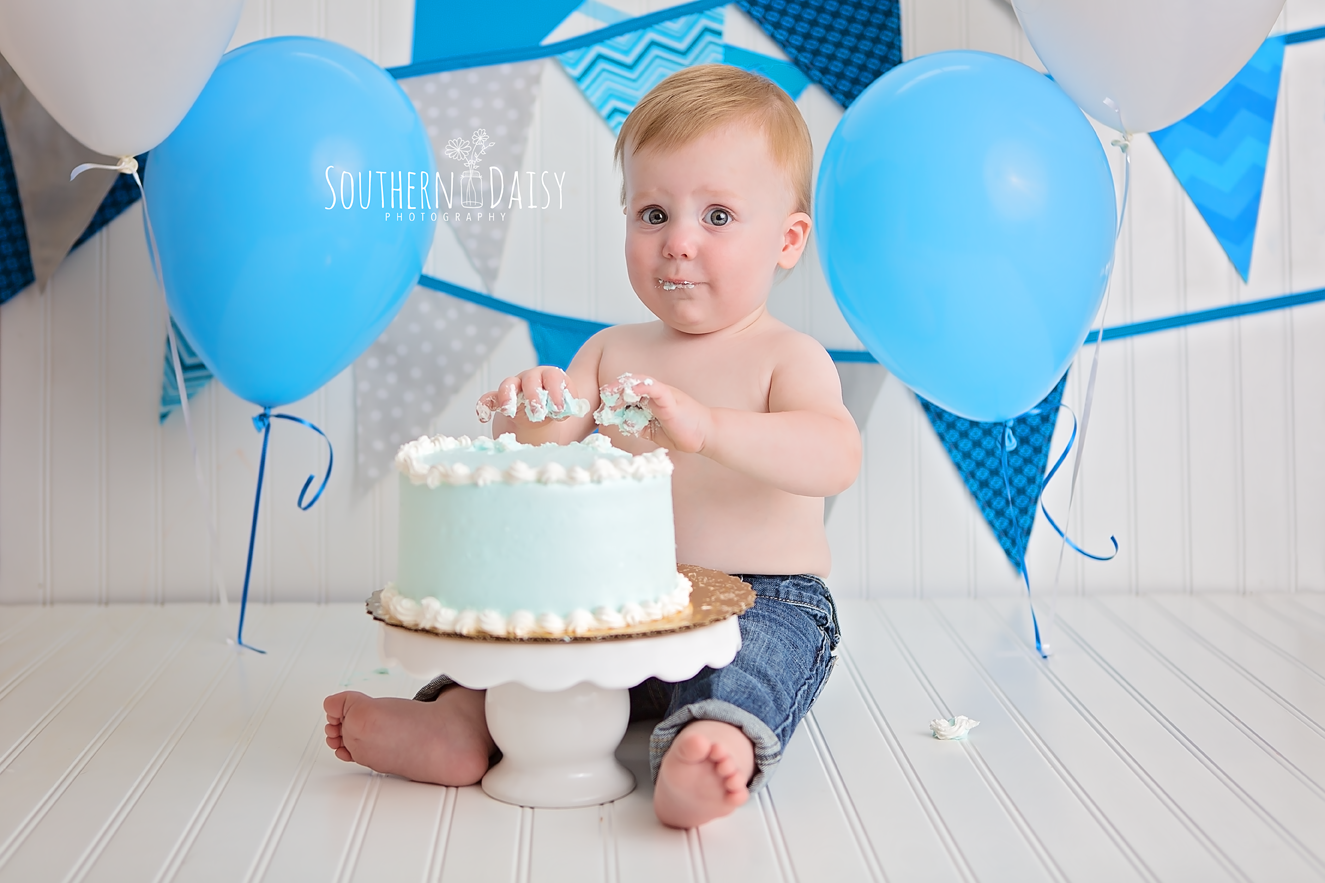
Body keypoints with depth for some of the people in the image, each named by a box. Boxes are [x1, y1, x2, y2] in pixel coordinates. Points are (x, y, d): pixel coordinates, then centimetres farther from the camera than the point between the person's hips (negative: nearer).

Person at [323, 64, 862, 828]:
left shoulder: (787, 358, -6)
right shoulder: (611, 352, 10)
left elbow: (836, 459, -26)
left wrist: (705, 426, -42)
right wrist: (530, 423, -24)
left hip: (768, 602, -5)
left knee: (763, 648, -35)